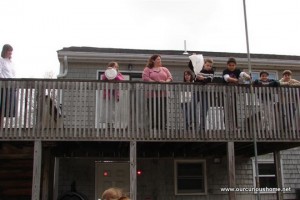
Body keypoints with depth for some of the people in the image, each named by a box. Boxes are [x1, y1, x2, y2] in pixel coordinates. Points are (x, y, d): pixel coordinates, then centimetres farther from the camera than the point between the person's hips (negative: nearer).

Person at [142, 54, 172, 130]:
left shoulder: (164, 69, 20)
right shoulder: (147, 69, 9)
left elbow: (170, 77, 11)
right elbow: (145, 78, -6)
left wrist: (165, 82, -11)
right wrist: (155, 82, -16)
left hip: (163, 95, 3)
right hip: (152, 95, -3)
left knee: (163, 112, -1)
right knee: (154, 113, -3)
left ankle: (162, 128, 4)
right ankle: (154, 128, 4)